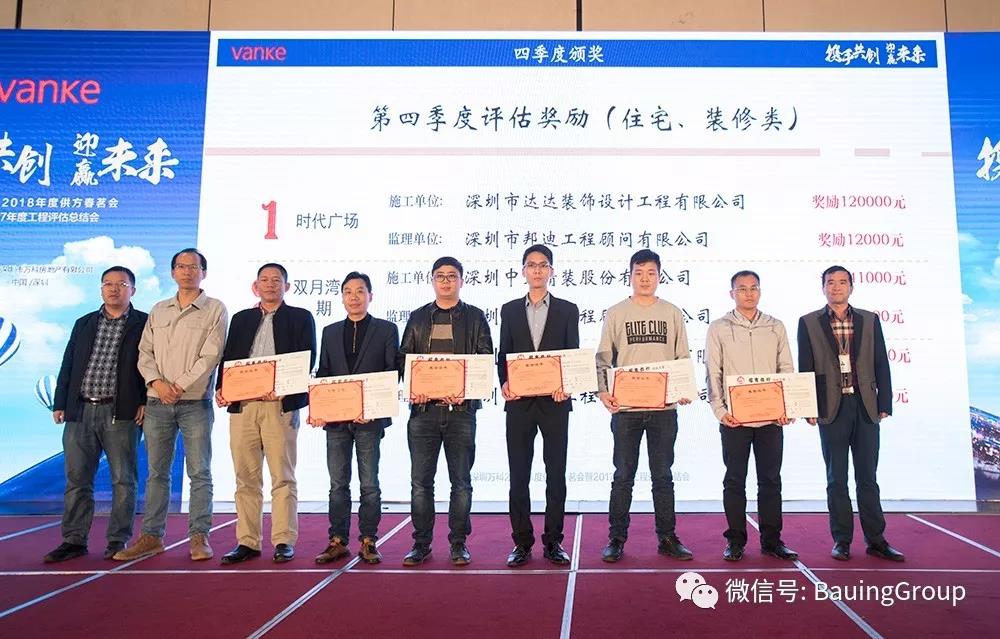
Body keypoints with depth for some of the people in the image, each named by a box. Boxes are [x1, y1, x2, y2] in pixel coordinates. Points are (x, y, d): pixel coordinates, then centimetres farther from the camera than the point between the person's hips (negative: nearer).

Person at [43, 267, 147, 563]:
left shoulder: (145, 324, 3)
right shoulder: (83, 324, 17)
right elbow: (68, 366, 16)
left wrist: (146, 401, -10)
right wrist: (60, 404, 9)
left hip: (122, 413, -4)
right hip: (80, 411, 4)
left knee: (123, 480, 1)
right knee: (77, 479, 7)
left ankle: (118, 541, 10)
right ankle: (74, 540, 16)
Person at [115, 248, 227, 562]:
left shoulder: (215, 309, 1)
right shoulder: (158, 310, 15)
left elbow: (211, 356, -8)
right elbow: (145, 352, 9)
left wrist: (181, 386, -14)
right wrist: (157, 382, -8)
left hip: (195, 403, -4)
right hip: (157, 403, 4)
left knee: (199, 473, -1)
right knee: (157, 472, 9)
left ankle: (199, 537, 5)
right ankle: (151, 536, 16)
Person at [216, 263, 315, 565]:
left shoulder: (300, 317, 9)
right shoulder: (241, 319, 20)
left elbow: (306, 359, -1)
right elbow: (228, 357, 15)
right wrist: (221, 388, -4)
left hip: (281, 404, -3)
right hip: (242, 404, 4)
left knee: (282, 477, -2)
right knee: (246, 478, 6)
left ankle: (284, 541, 5)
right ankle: (247, 542, 14)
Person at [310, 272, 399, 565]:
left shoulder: (386, 330, 4)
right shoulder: (330, 332, 15)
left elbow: (392, 374, -2)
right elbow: (322, 374, 11)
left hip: (369, 419, -3)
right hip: (335, 419, 3)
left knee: (369, 484, 3)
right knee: (338, 484, 8)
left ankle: (368, 542, 12)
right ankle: (337, 541, 16)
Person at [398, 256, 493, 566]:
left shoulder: (474, 317, 9)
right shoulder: (417, 318, 15)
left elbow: (485, 358, 2)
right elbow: (404, 358, 11)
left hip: (461, 409, -1)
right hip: (423, 408, 2)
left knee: (461, 481, 4)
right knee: (420, 481, 4)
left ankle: (459, 543, 15)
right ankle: (421, 544, 15)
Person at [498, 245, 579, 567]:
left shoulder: (567, 310, 7)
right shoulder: (510, 310, 11)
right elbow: (503, 354, 8)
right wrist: (504, 382, -10)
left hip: (555, 401, -1)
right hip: (519, 401, 1)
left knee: (556, 474, 4)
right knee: (518, 475, 5)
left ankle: (553, 541, 16)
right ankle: (521, 542, 15)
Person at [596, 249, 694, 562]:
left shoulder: (672, 313, 9)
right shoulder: (616, 313, 4)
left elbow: (683, 358, 9)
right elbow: (603, 358, 2)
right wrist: (603, 390, -13)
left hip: (664, 407, 2)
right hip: (625, 407, -1)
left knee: (663, 475, 10)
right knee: (623, 476, 5)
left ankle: (667, 538, 20)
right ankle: (616, 539, 14)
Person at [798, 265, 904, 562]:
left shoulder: (870, 320, 9)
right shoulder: (809, 323, 4)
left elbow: (881, 365, 7)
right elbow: (805, 368, 2)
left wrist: (884, 404, 1)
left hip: (865, 407, 2)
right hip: (832, 409, -1)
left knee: (868, 477, 7)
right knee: (837, 479, 5)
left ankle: (875, 539, 16)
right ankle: (842, 540, 13)